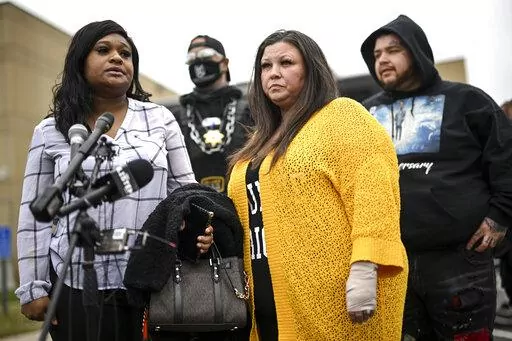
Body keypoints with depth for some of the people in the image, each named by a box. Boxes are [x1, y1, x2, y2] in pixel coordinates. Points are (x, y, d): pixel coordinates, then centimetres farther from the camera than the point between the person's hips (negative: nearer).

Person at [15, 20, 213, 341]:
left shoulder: (161, 119, 7)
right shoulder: (51, 132, 5)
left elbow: (184, 188, 9)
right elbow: (35, 215, 5)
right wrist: (33, 287, 2)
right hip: (77, 286, 0)